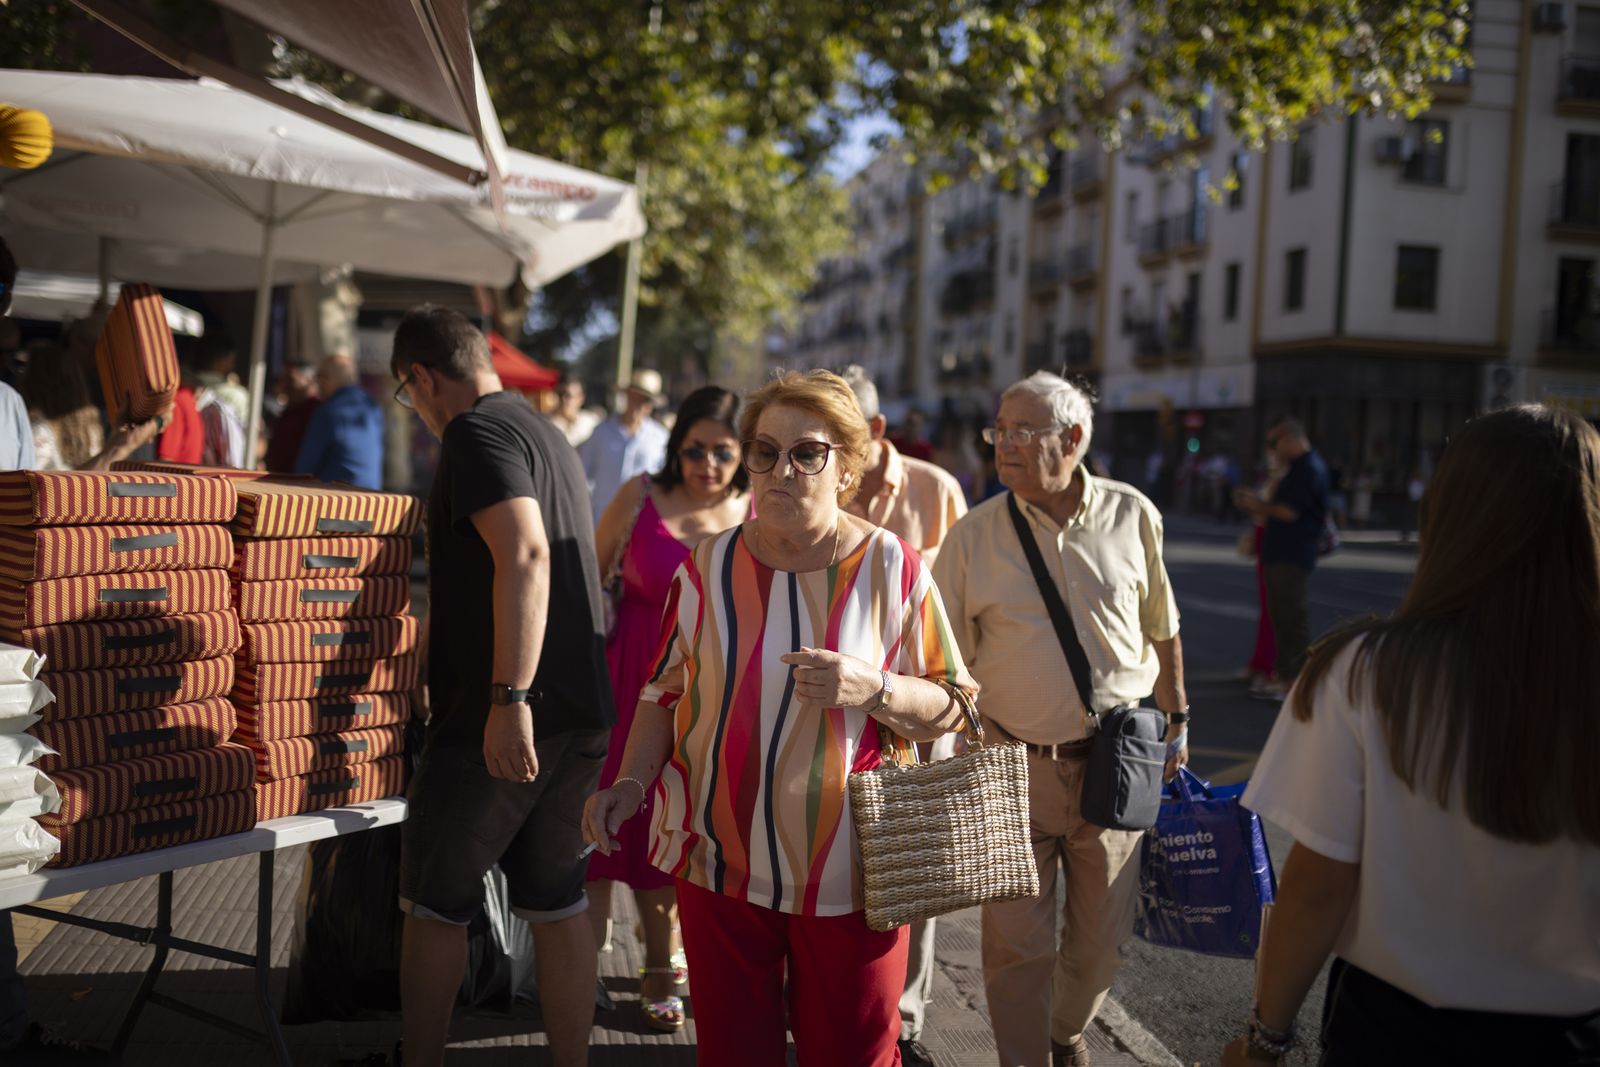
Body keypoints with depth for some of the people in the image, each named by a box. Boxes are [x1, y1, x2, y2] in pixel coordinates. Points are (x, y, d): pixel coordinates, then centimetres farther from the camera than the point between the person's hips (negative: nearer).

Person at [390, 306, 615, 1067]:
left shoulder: (475, 433, -11)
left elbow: (525, 554, -26)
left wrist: (508, 698, -28)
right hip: (581, 716, 8)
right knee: (557, 904, 14)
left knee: (435, 904, 8)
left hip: (507, 720, -8)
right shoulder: (547, 433, 17)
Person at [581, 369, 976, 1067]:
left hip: (846, 871, -2)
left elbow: (948, 710, -3)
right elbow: (667, 693, 12)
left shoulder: (892, 569, -5)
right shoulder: (709, 567, 3)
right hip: (719, 859, 2)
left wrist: (873, 689, -21)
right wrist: (631, 783, -1)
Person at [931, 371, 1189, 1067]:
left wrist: (1176, 720, 15)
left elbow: (1161, 630, 11)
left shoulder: (1132, 516, -1)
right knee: (1016, 943, 3)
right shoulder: (973, 535, -5)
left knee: (1104, 936, 13)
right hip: (1013, 767, -1)